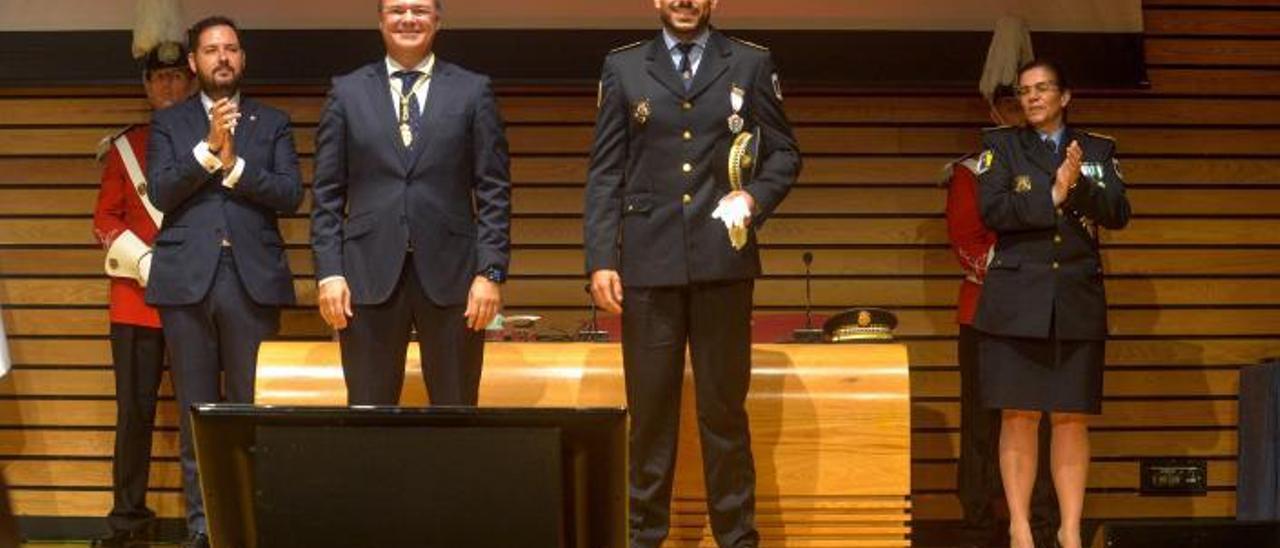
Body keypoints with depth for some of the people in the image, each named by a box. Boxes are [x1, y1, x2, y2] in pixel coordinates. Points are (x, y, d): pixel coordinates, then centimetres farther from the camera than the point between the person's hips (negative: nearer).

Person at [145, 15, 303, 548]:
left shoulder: (273, 122, 12)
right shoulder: (168, 122, 12)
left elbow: (291, 194, 0)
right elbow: (159, 191, -2)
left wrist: (235, 165, -10)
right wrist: (208, 148, -12)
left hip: (253, 278, 0)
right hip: (187, 278, 0)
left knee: (253, 407, -2)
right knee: (197, 410, 3)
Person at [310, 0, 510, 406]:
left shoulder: (473, 91, 7)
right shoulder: (347, 92, 9)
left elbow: (494, 190, 4)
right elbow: (327, 194, 7)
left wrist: (491, 271, -5)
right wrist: (329, 272, -2)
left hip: (451, 273, 0)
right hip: (370, 274, 1)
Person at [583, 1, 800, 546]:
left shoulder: (751, 64, 9)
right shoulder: (623, 67, 10)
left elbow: (784, 153, 11)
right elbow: (605, 171, 6)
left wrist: (755, 197, -10)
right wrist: (600, 260, -2)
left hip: (723, 260, 0)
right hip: (649, 261, 0)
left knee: (725, 408, 4)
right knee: (649, 409, 3)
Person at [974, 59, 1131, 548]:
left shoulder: (1098, 150, 13)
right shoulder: (1001, 145, 7)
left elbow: (1118, 214, 0)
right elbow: (991, 210, -8)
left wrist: (1079, 185, -15)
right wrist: (1052, 196, -13)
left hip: (1078, 305, 2)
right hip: (1016, 302, -1)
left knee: (1072, 419, 2)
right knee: (1019, 418, -2)